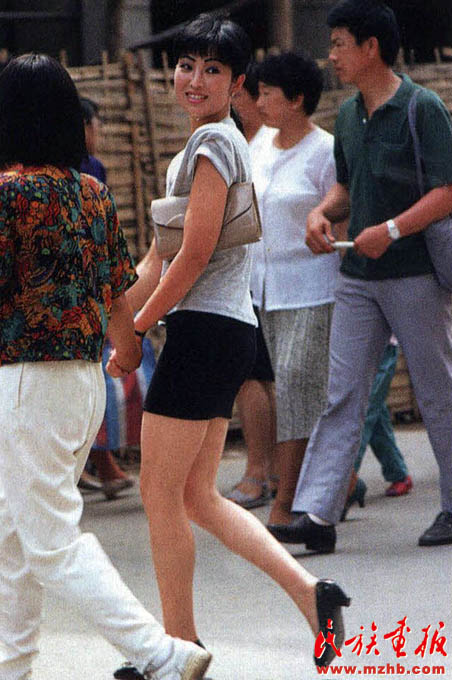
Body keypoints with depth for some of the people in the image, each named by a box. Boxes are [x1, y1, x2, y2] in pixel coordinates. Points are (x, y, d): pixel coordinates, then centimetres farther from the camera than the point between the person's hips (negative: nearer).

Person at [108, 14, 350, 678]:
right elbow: (160, 261, 23)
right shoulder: (204, 145, 20)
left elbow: (194, 255, -16)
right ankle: (309, 591, 1)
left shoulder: (213, 141, -11)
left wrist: (137, 331, -8)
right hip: (227, 332, 10)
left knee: (160, 494, -1)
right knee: (197, 497, 10)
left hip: (204, 331, -10)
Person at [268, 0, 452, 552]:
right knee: (341, 395, -1)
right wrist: (323, 211, 4)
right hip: (358, 277, 7)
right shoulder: (348, 115, 12)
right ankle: (316, 513, -7)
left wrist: (390, 230, -24)